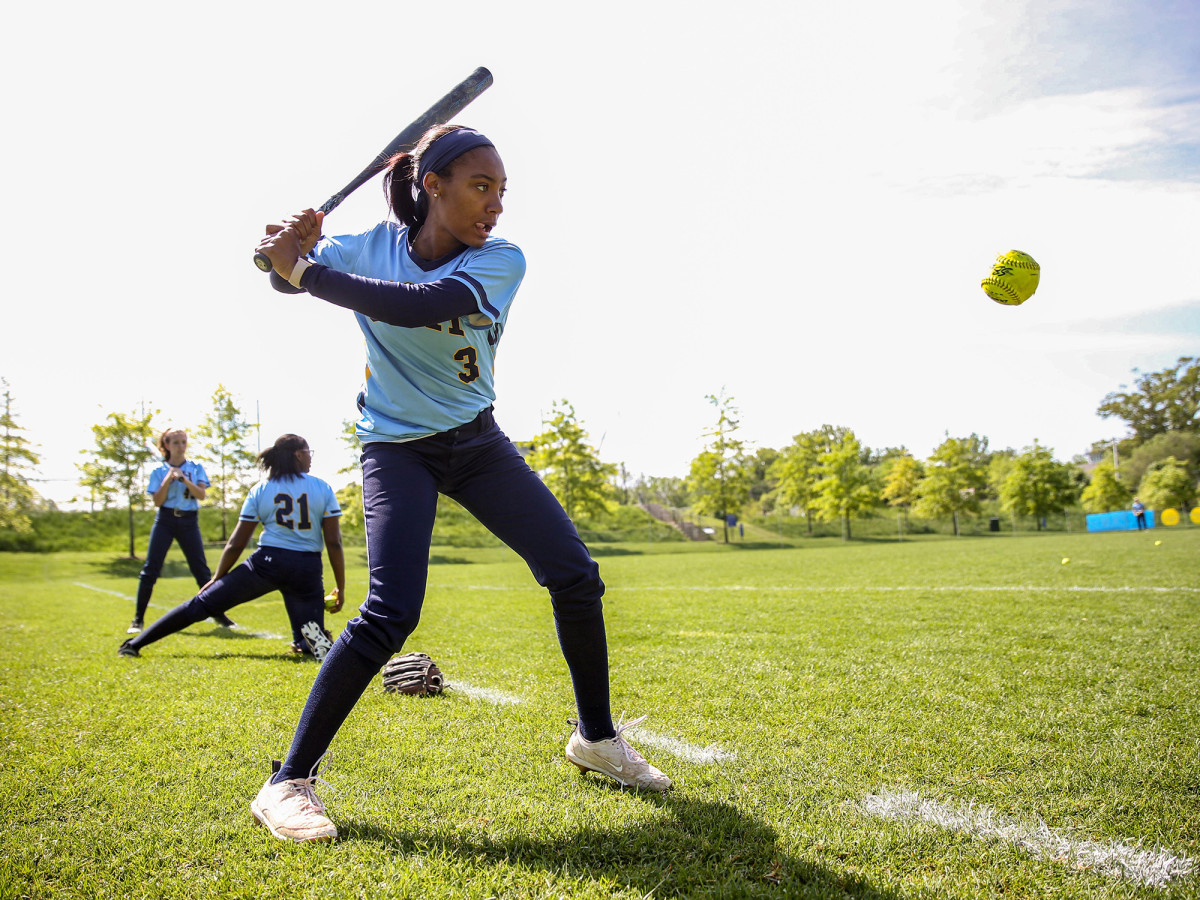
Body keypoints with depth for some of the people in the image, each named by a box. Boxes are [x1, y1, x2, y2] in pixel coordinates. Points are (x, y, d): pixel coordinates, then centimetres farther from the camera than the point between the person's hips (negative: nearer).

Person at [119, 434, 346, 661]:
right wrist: (341, 587, 5)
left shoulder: (259, 491, 6)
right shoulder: (323, 489, 3)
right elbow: (333, 542, -1)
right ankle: (315, 636, -28)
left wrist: (216, 579, 19)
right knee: (309, 643, 8)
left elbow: (235, 545, 6)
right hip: (308, 570, 0)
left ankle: (135, 644, 8)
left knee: (202, 604, 10)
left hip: (266, 563, 1)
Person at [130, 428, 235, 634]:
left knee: (201, 570, 1)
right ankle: (138, 619, 1)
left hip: (189, 521, 1)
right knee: (150, 569, -6)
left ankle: (218, 614, 9)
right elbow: (157, 501, -4)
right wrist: (168, 479, -14)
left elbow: (201, 494, -6)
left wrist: (184, 478, -18)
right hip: (165, 520, -1)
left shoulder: (196, 468, 7)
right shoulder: (159, 471, 4)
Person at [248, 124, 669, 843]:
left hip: (478, 442, 3)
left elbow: (418, 306, -30)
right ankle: (288, 782, -8)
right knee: (390, 614, -21)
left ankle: (597, 738, 18)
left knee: (577, 578, -2)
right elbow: (282, 274, -5)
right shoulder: (373, 247, -8)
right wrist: (293, 245, -29)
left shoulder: (502, 259, -13)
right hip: (398, 449, -2)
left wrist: (305, 270, -32)